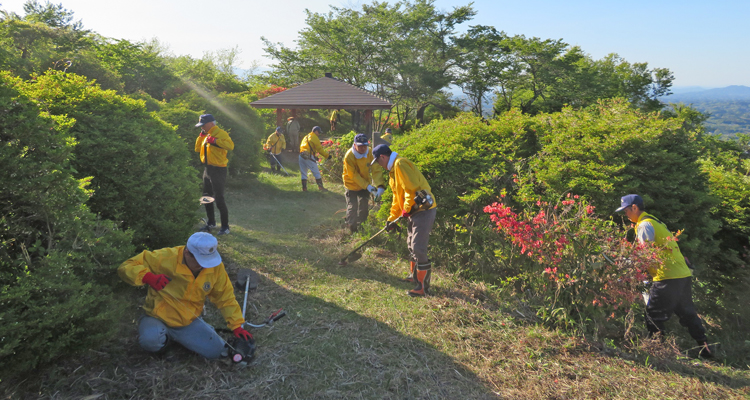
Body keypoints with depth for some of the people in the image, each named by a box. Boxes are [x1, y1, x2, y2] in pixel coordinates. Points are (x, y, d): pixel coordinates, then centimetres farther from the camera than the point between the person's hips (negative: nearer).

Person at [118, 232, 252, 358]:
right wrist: (148, 277, -43)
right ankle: (164, 338, 3)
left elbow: (225, 297, -4)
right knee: (150, 339, -37)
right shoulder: (165, 258, -26)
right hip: (158, 317, -4)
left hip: (188, 321, 4)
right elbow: (126, 267, -23)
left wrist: (237, 326, -9)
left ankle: (175, 335, 18)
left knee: (216, 351, -7)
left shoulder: (215, 266, -13)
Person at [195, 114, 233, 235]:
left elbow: (230, 145, -31)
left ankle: (225, 227, 3)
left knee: (219, 199, -7)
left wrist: (214, 140, -33)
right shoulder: (206, 135, 14)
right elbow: (197, 149, 14)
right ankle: (211, 222, 32)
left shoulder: (221, 133, -15)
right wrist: (201, 136, 4)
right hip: (207, 169, 9)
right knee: (207, 197, 17)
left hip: (218, 170, -9)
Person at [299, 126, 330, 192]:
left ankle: (304, 188, 9)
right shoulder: (314, 137, -2)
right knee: (316, 173, -1)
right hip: (309, 156, -8)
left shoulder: (306, 137, 24)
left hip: (301, 156, 8)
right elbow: (319, 149, -7)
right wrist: (326, 155, -2)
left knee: (303, 173, 11)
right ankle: (321, 187, -1)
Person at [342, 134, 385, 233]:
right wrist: (367, 186, -32)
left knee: (364, 208, 8)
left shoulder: (370, 152, -18)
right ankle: (352, 230, 16)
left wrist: (380, 186, -37)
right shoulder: (349, 156, -27)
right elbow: (353, 175, -25)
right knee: (352, 208, -5)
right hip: (352, 185, -3)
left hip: (365, 184, 3)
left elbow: (376, 170, -23)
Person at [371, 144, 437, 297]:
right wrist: (392, 218, 23)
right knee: (411, 245, 21)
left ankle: (423, 286, 0)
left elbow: (412, 188, -23)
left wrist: (406, 211, -14)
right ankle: (414, 276, 37)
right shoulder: (393, 169, 19)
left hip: (424, 210, -11)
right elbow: (397, 197, 25)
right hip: (415, 211, 11)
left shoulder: (400, 164, -14)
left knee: (418, 248, -9)